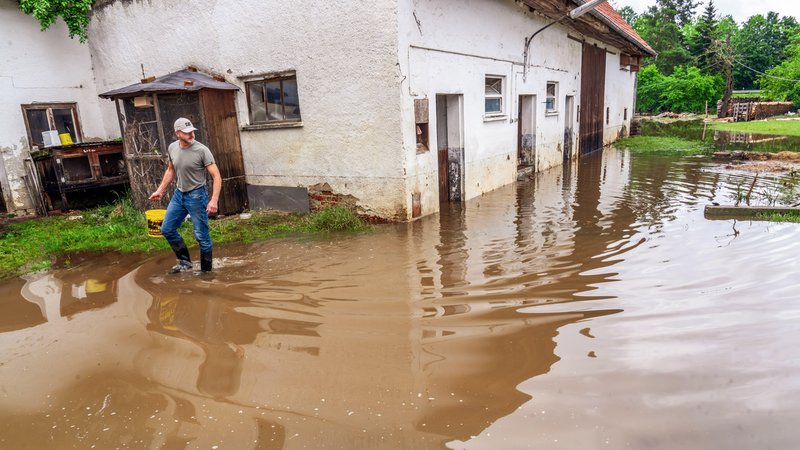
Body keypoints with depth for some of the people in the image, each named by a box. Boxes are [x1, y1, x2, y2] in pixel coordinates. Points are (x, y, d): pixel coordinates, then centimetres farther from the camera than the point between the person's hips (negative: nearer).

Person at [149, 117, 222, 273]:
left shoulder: (202, 150, -16)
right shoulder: (172, 148, 2)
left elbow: (216, 176, -18)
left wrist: (214, 200, -28)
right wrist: (160, 190, 19)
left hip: (196, 195, -6)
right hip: (178, 194, 7)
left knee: (201, 235, -1)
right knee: (167, 229, 12)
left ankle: (206, 270, 13)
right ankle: (185, 261, 26)